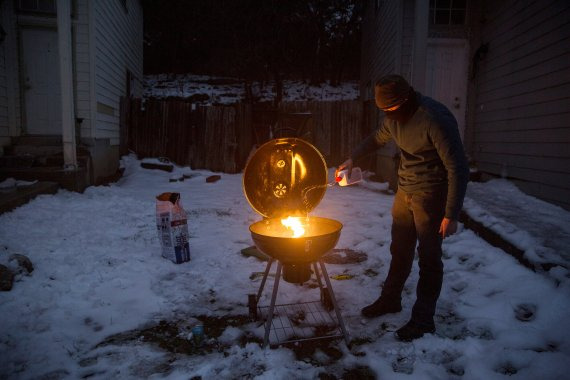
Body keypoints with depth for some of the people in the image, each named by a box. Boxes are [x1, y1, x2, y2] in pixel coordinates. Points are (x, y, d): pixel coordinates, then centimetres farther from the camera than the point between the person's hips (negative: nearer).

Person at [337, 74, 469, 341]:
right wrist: (352, 158, 7)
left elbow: (458, 168, -23)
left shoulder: (435, 119, -24)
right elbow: (378, 138, 21)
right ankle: (390, 299, 34)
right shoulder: (395, 117, 0)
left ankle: (423, 319, 14)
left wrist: (451, 215, -23)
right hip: (405, 190, 7)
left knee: (429, 257, 0)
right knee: (400, 250, 17)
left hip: (430, 194, -7)